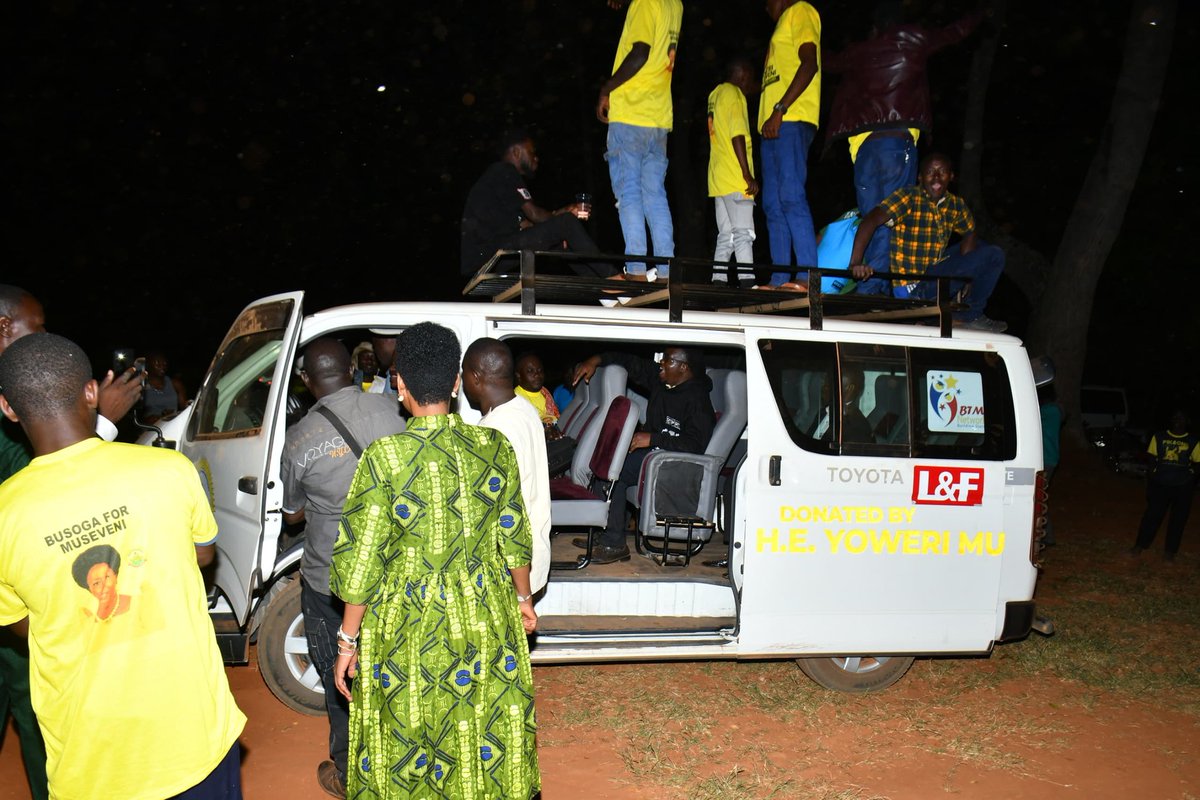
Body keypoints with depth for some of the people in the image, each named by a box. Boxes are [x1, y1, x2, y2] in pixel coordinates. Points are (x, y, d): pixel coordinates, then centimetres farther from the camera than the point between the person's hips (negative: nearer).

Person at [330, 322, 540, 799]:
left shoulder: (384, 458, -18)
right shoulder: (493, 447, -8)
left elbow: (361, 563, -14)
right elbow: (514, 539, 3)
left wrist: (348, 641, -2)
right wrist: (523, 597, 19)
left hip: (410, 632, -3)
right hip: (485, 625, 3)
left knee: (409, 743, 16)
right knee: (488, 729, 20)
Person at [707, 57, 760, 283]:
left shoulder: (716, 94, 19)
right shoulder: (733, 94, -6)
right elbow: (737, 136, -15)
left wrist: (752, 90, 38)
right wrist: (748, 174, -17)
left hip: (718, 179, 9)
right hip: (735, 179, -9)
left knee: (725, 236, 8)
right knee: (744, 235, -11)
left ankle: (718, 281, 3)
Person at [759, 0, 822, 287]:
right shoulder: (783, 25, 31)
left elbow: (809, 64, -12)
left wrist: (780, 109, -19)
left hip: (790, 121, -10)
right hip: (774, 125, 10)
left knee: (791, 197, -19)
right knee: (773, 205, 4)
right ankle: (780, 281, 2)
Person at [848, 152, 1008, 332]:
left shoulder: (956, 205, 4)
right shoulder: (908, 198, -16)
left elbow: (970, 233, 20)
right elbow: (871, 220, -29)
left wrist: (963, 271, 0)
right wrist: (855, 263, -43)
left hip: (935, 277, 6)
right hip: (905, 286, -6)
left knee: (993, 255, 11)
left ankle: (970, 315, 18)